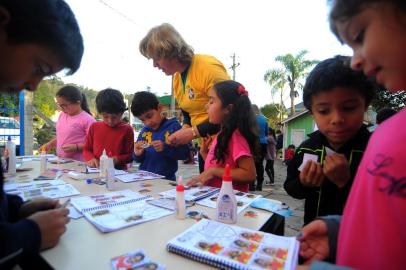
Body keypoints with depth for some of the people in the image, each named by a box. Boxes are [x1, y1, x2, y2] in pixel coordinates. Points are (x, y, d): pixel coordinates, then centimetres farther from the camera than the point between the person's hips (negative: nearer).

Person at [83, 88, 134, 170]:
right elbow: (86, 150, 14)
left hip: (118, 172, -3)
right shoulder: (94, 127, 8)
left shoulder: (127, 129, -1)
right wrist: (91, 158, -5)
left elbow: (130, 155, 0)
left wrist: (117, 159, -17)